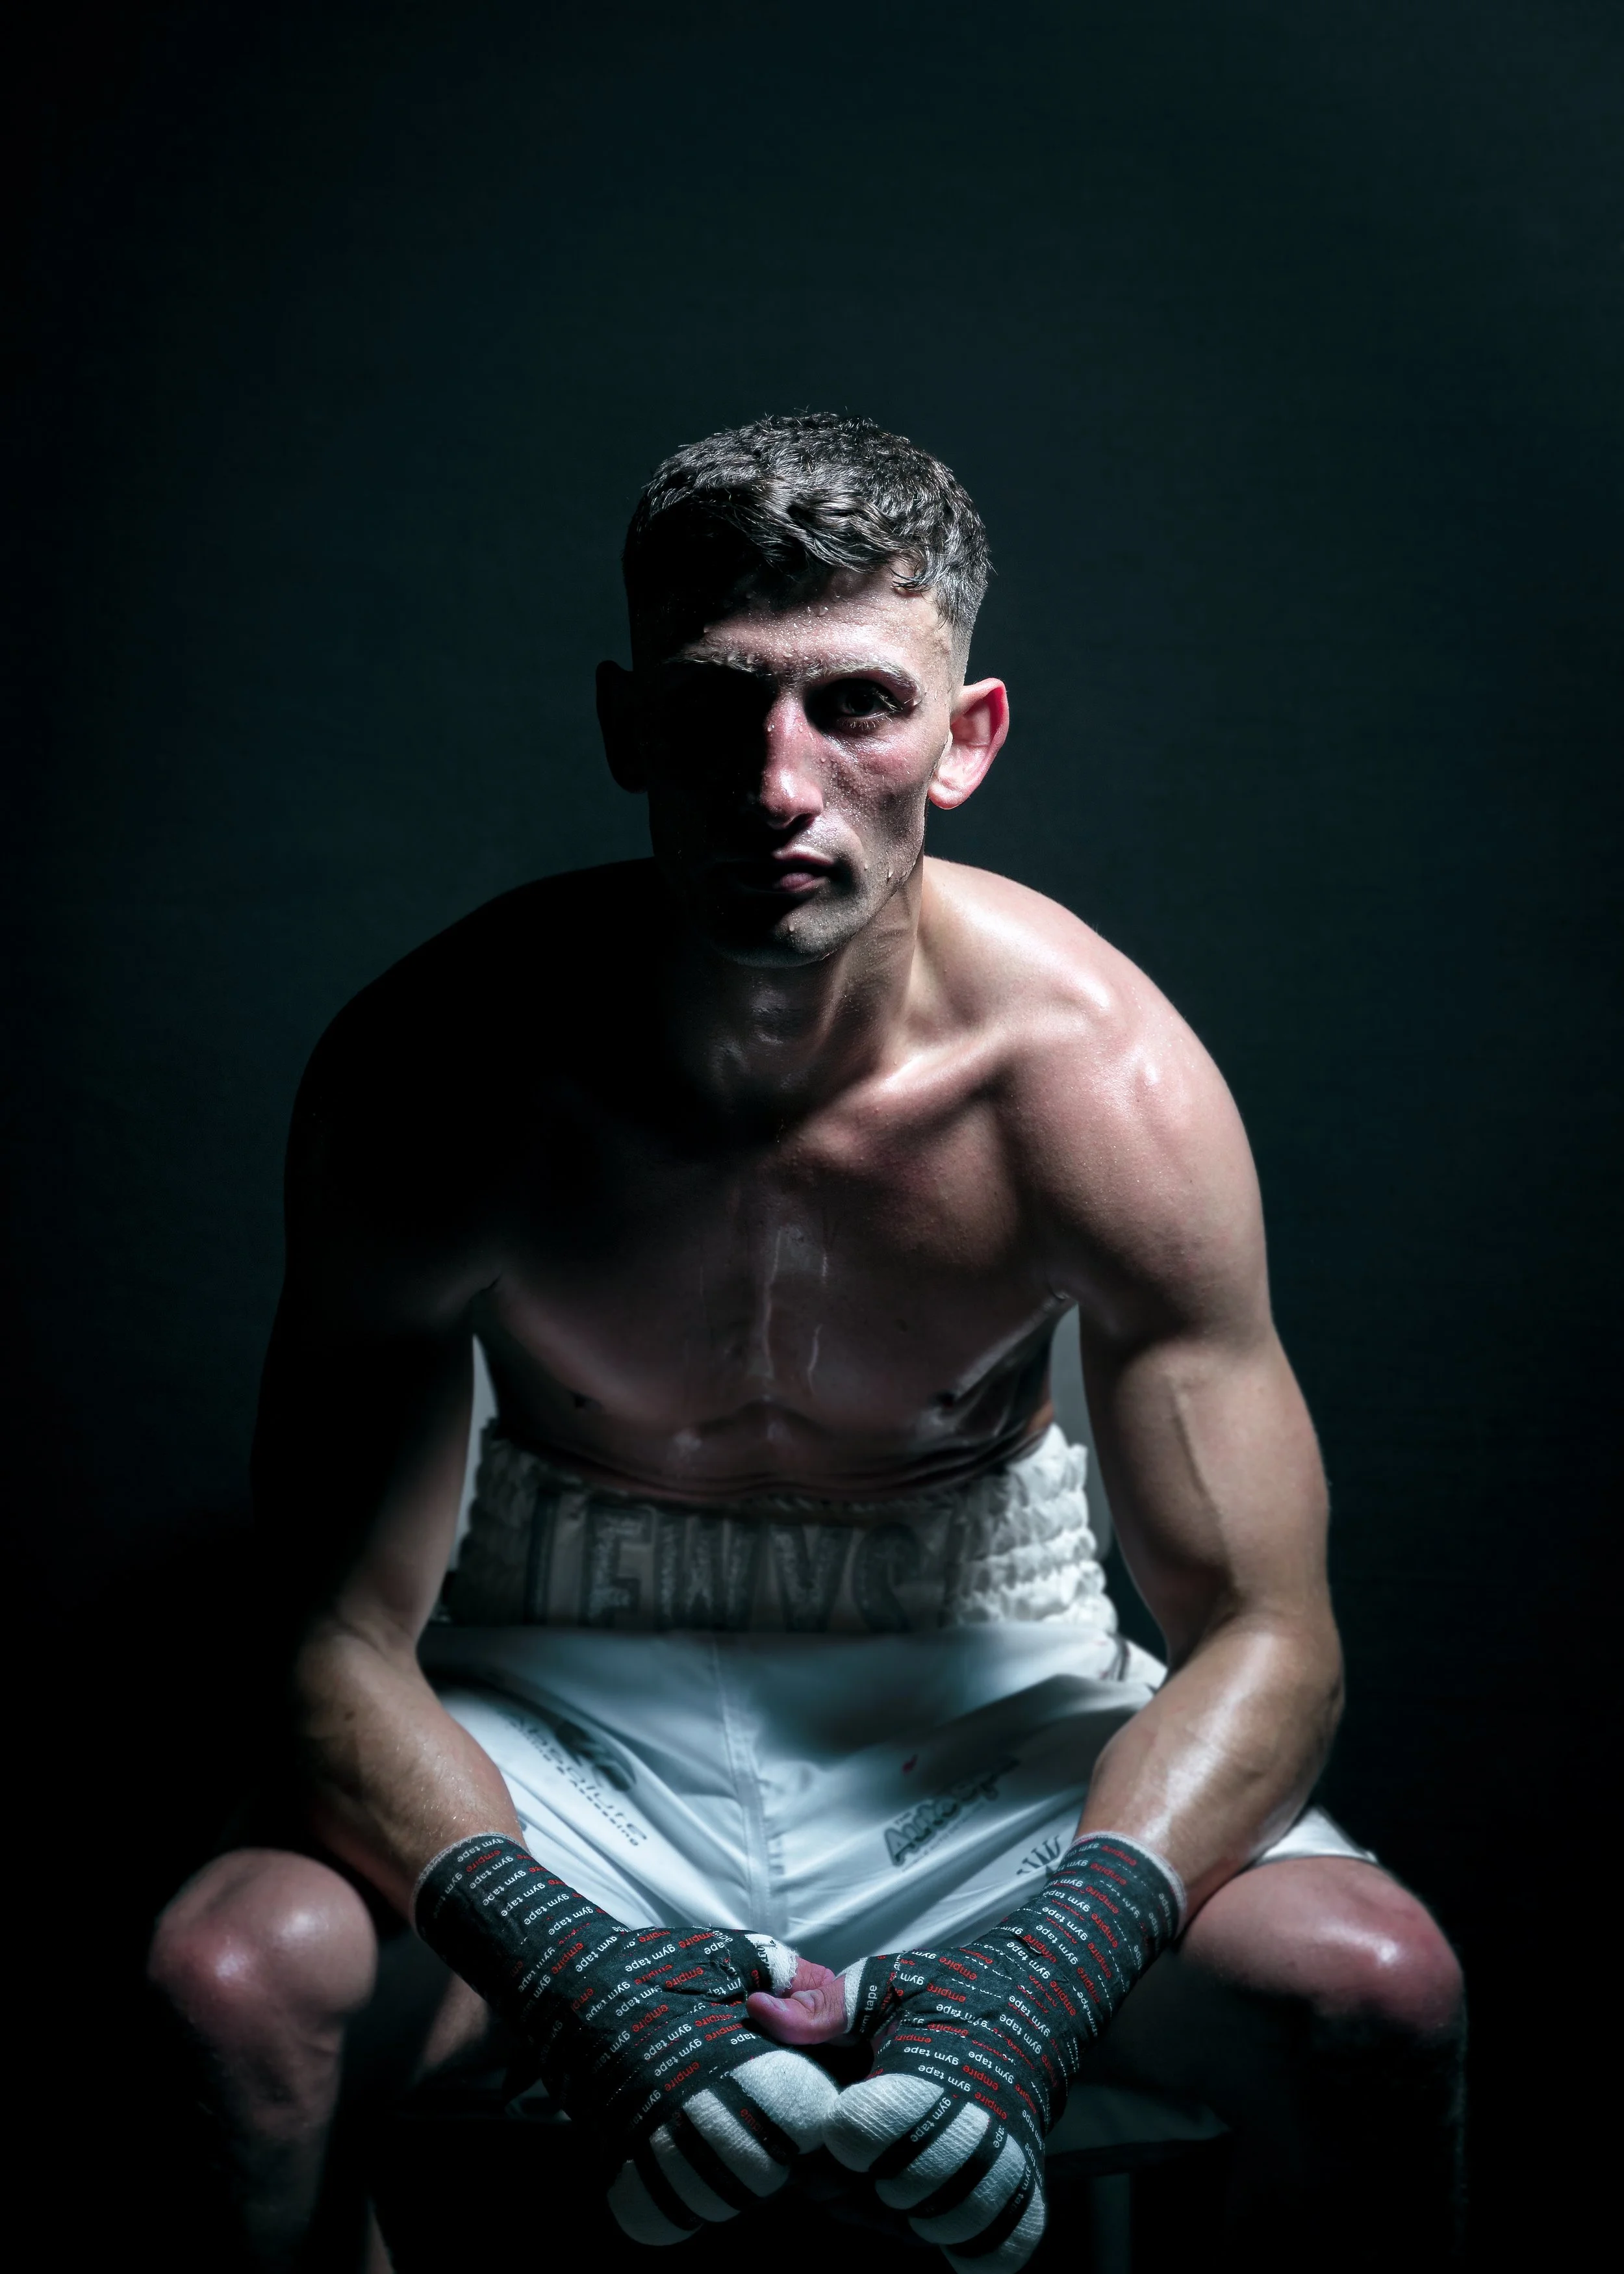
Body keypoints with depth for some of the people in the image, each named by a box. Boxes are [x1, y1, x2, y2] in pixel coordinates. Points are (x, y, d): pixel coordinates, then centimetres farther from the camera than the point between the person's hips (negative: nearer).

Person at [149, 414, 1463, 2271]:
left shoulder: (1099, 1072, -19)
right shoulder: (435, 1070, -20)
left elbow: (1262, 1631, -16)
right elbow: (344, 1648, -18)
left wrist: (1042, 1975, -35)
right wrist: (571, 1970, -37)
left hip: (977, 1689, 1)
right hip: (561, 1709, 0)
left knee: (1375, 1994, -24)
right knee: (228, 1978, -29)